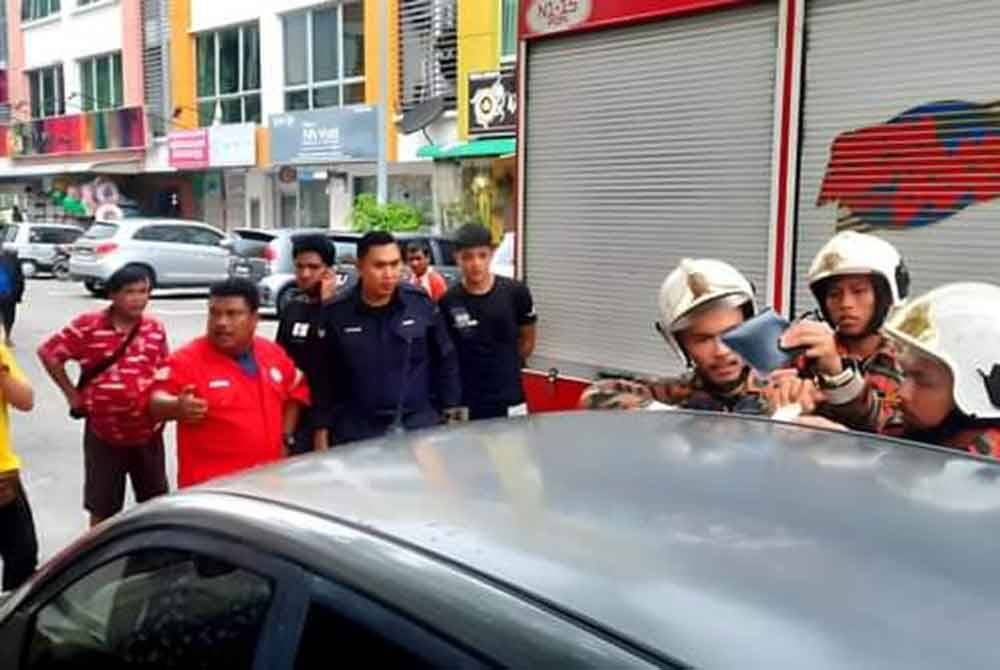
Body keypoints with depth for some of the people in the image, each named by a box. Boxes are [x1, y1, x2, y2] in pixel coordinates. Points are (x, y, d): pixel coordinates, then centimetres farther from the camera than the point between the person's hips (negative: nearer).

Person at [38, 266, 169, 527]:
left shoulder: (155, 328, -2)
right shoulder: (88, 326, -11)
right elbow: (48, 353, -3)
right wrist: (72, 394, -3)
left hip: (148, 433, 2)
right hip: (104, 434, -2)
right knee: (102, 506, 10)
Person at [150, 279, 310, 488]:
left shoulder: (274, 353, 5)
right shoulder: (187, 359, -12)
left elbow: (295, 394, 20)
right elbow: (157, 403, -21)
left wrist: (284, 438, 10)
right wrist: (177, 407, -43)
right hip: (208, 487, -5)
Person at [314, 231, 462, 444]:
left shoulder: (421, 303, -2)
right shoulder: (335, 313, -5)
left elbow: (445, 360, 6)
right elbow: (324, 379, 1)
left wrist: (450, 411, 5)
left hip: (421, 427, 1)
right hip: (358, 434, -1)